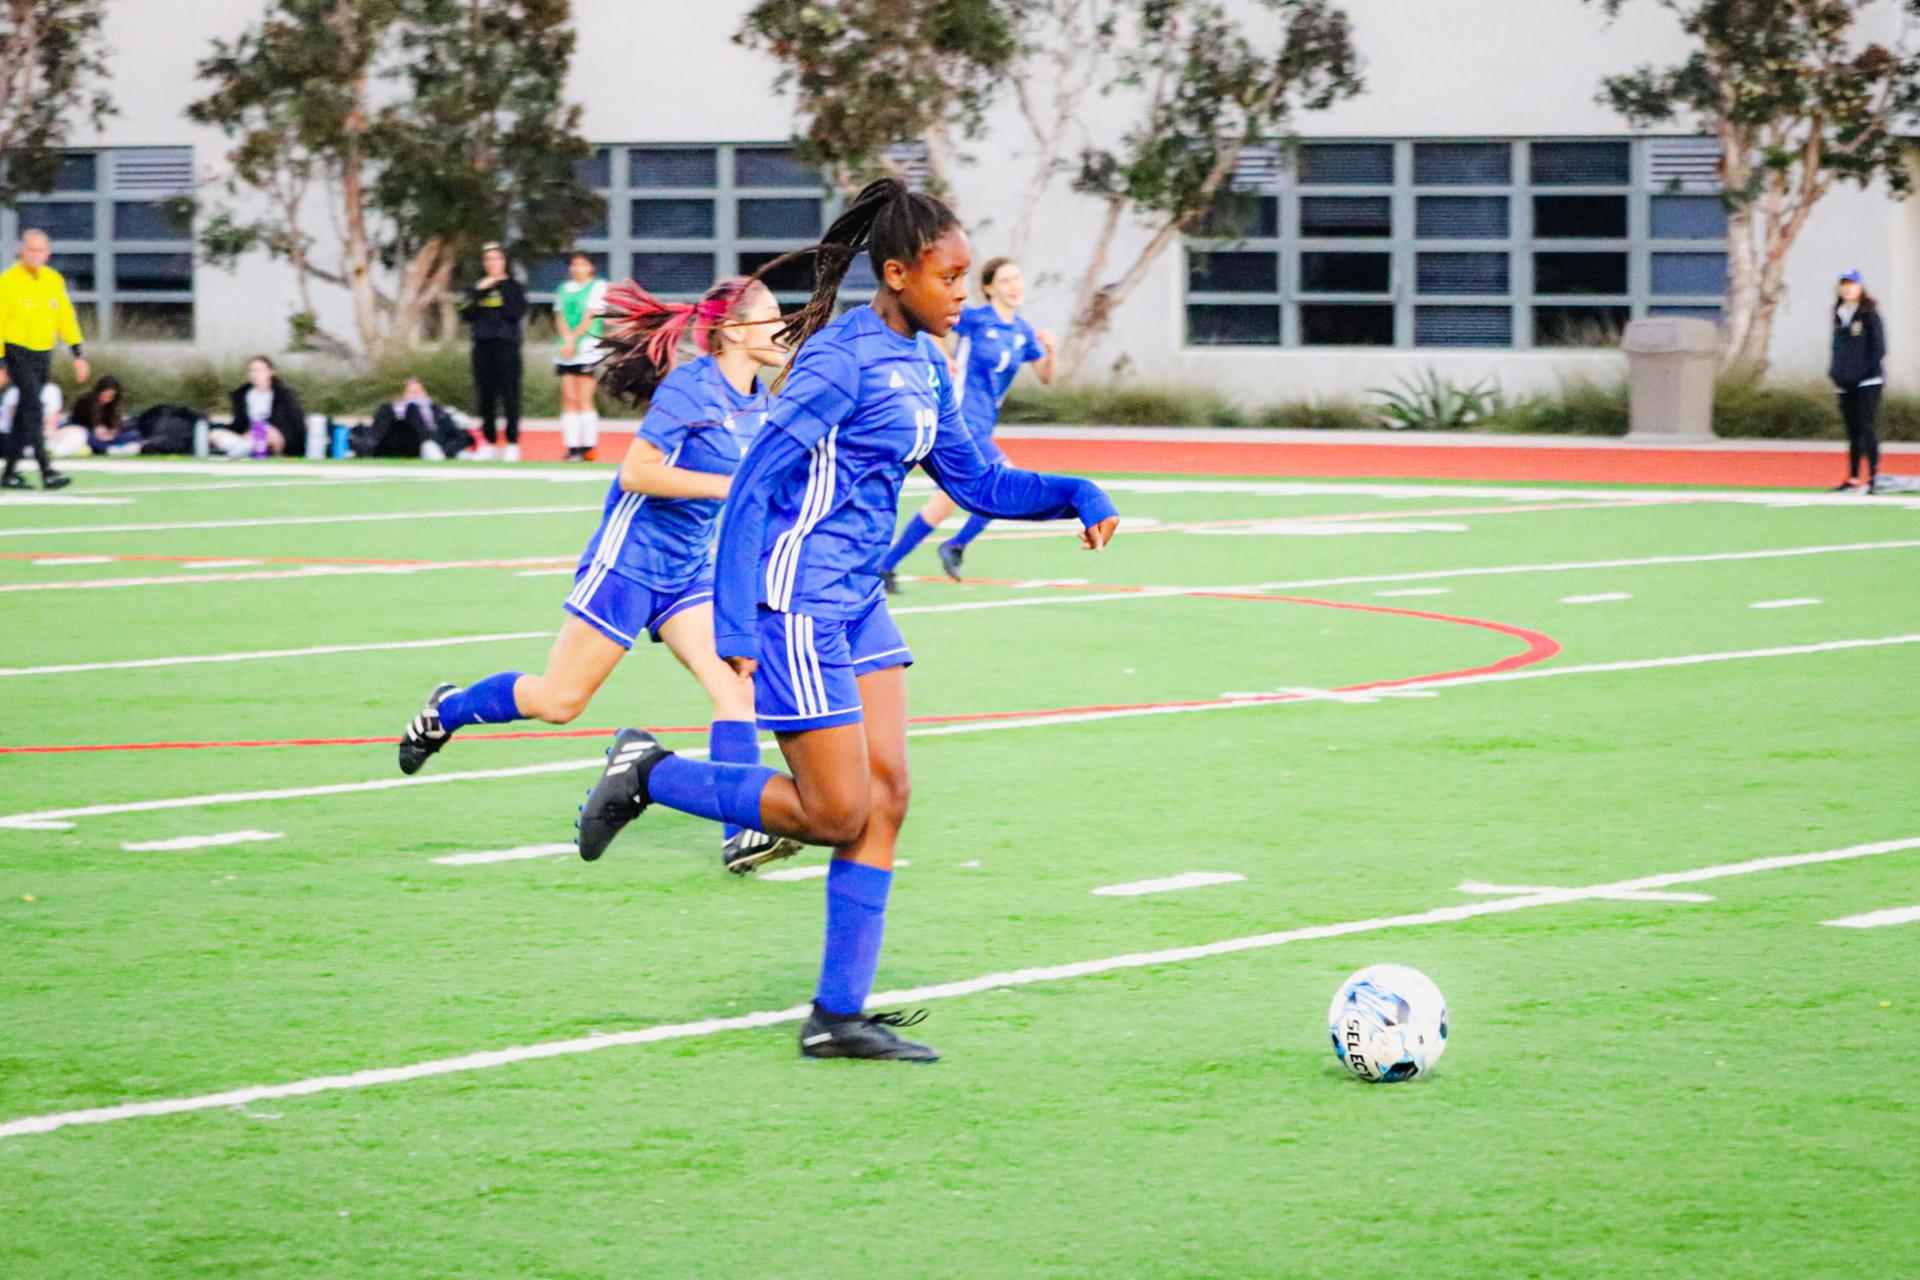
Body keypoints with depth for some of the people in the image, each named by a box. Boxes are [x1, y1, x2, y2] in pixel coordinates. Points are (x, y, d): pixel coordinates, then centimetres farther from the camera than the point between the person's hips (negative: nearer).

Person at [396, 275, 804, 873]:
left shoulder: (755, 403, 7)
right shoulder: (691, 387, -18)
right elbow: (635, 471, -23)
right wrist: (727, 485, -25)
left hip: (687, 571, 7)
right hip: (628, 560, -7)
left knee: (737, 688, -11)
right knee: (559, 700, 1)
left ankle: (742, 835, -16)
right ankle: (444, 711, 25)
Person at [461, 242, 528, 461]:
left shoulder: (513, 286, 4)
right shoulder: (476, 287, 14)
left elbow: (516, 312, -11)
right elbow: (466, 315, 3)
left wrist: (502, 288, -9)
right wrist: (479, 292, -6)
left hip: (506, 344, -4)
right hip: (482, 345, 4)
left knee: (509, 394, -8)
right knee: (485, 396, 4)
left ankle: (512, 443, -6)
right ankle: (489, 442, 12)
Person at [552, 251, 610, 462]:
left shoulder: (598, 286, 3)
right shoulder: (564, 289, 19)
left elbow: (590, 316, -6)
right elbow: (560, 317, 11)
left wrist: (573, 338, -13)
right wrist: (567, 338, -7)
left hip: (588, 348, -5)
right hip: (566, 351, 5)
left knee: (584, 400, -10)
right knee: (569, 400, 0)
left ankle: (588, 446, -9)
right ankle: (572, 446, -1)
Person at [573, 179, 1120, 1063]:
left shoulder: (924, 365, 9)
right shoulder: (844, 358, -18)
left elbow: (977, 481, 18)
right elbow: (754, 484, -19)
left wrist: (1077, 496, 2)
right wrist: (734, 628, -23)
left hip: (859, 606, 9)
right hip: (798, 607, -9)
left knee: (885, 798, 4)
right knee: (836, 814, -6)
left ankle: (838, 1016, 8)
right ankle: (649, 773, 11)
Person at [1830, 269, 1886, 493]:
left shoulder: (1869, 314, -3)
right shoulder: (1840, 316, 16)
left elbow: (1878, 348, -6)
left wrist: (1864, 370, -14)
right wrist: (1834, 372, 7)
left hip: (1867, 382, -6)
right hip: (1845, 383, 6)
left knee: (1868, 428, -12)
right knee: (1852, 432, 9)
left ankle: (1873, 477, -14)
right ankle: (1852, 479, 13)